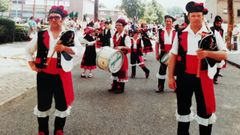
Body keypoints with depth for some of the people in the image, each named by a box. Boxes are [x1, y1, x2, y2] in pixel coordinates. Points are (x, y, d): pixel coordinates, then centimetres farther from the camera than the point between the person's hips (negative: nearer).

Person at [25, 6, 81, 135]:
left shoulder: (69, 35, 2)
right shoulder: (40, 35, 4)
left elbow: (78, 50, -11)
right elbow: (28, 51, 14)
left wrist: (65, 48, -27)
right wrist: (32, 65, 2)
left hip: (62, 74, 0)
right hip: (44, 74, 1)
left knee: (62, 103, 9)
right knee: (43, 103, 8)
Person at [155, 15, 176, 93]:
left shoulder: (176, 32, -3)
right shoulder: (160, 31, 0)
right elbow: (157, 44, 4)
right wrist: (157, 54, 0)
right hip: (163, 54, 1)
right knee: (162, 70, 7)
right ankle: (160, 87, 17)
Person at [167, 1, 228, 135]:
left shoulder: (213, 34, -3)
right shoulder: (180, 34, 2)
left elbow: (224, 54, -3)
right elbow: (173, 56, 5)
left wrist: (207, 53, -22)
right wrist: (170, 77, 1)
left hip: (203, 78, -2)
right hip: (183, 77, 2)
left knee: (205, 110, 6)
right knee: (183, 108, 15)